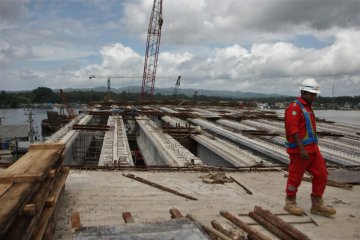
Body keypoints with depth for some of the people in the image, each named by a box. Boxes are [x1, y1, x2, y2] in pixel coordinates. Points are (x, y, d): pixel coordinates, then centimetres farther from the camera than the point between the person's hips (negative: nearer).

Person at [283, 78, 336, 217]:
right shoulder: (295, 107, -13)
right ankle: (290, 204, 21)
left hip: (312, 148, 9)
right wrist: (302, 149, -26)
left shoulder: (307, 108, 16)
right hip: (300, 149, -9)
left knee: (321, 174, 8)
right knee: (295, 177, 3)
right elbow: (293, 130, -22)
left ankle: (317, 206, 18)